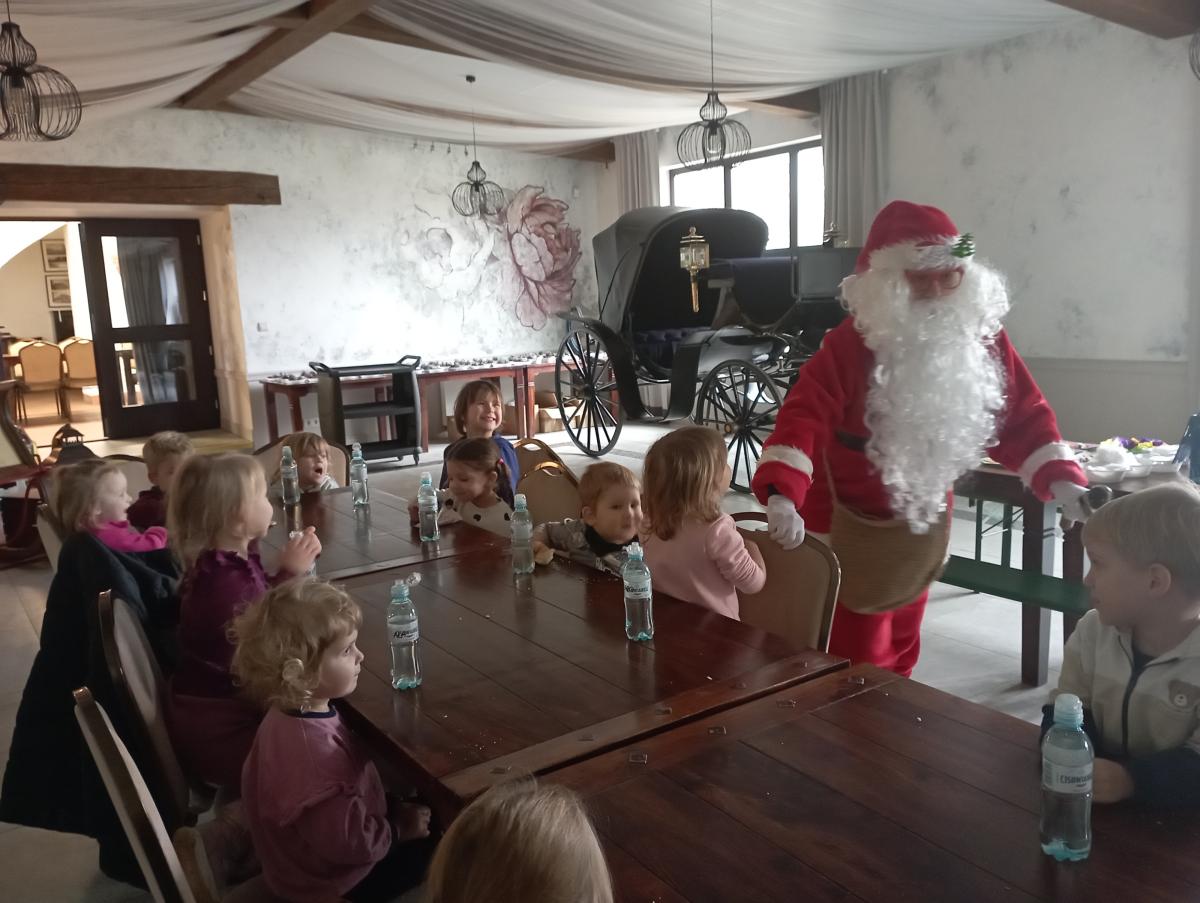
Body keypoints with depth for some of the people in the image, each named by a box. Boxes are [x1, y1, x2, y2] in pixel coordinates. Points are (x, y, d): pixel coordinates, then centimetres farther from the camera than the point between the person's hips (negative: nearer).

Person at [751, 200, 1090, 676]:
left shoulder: (983, 339, -5)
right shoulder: (852, 344, -23)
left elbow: (1022, 415, 1)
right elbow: (805, 415, -33)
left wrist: (1059, 479, -13)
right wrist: (783, 493, -47)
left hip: (926, 521, 6)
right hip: (854, 525, -5)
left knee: (901, 645, 24)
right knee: (857, 657, 4)